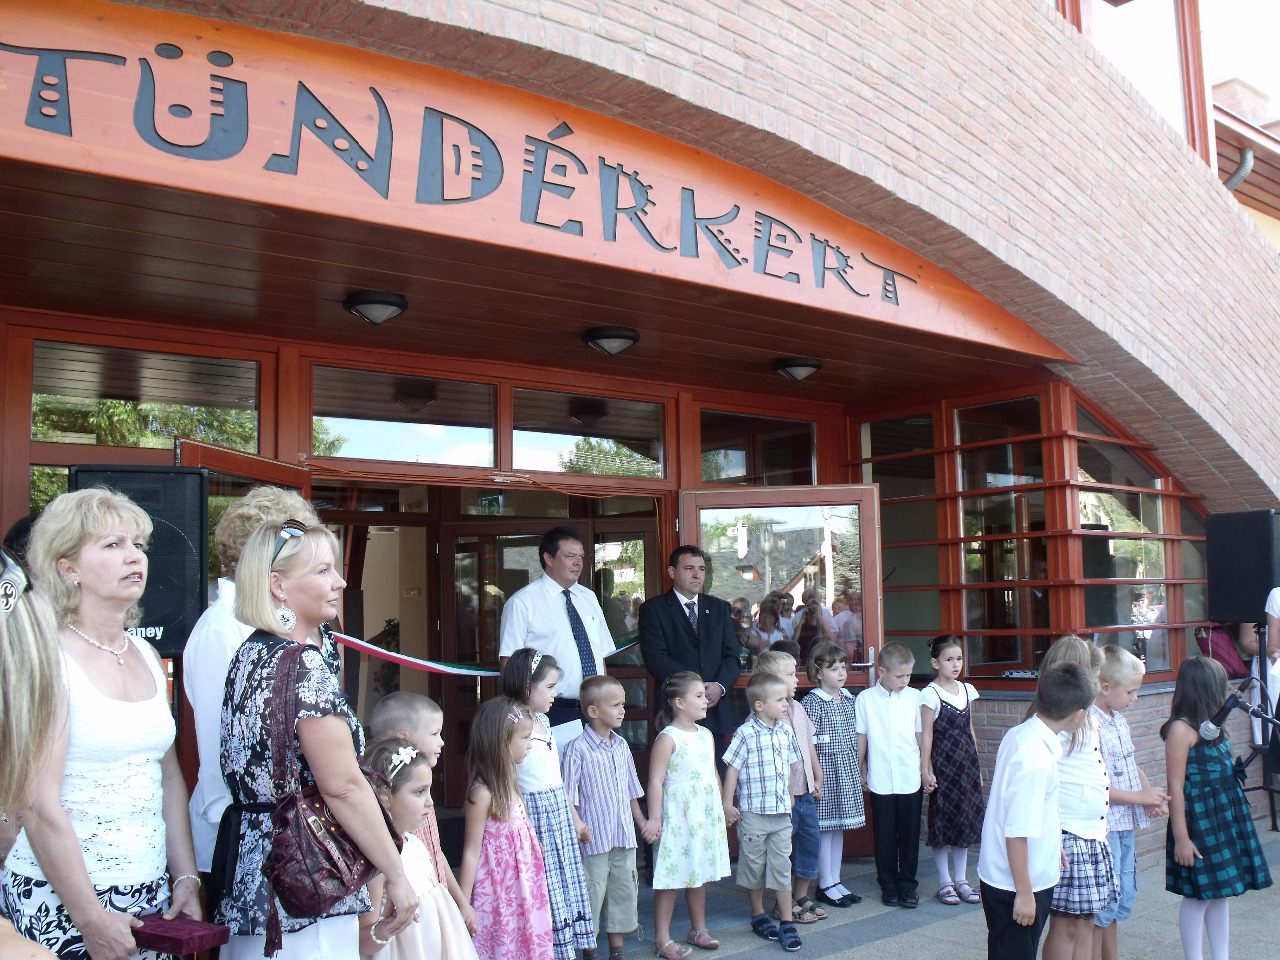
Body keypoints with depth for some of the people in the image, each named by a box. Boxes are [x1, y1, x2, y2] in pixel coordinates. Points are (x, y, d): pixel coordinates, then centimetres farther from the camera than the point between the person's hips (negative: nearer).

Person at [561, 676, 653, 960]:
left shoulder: (621, 746, 8)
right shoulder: (577, 749, -12)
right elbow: (568, 797, -12)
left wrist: (643, 824, 18)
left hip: (624, 838, 7)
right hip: (593, 839, -6)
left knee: (624, 892, 13)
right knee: (591, 894, 2)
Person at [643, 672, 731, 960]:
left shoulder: (706, 735, 9)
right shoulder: (668, 738, -14)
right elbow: (656, 780, -16)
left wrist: (723, 807, 21)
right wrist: (654, 819, -19)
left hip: (707, 816, 7)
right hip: (678, 818, -7)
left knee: (701, 875, 16)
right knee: (671, 878, -1)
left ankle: (698, 928, 31)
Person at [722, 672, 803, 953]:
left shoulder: (785, 732, 4)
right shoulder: (746, 734, -13)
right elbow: (732, 770, -10)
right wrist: (727, 805, -9)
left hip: (782, 813, 4)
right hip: (753, 813, -4)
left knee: (782, 866, 6)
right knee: (754, 866, 10)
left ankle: (787, 922, 12)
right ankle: (758, 916, 27)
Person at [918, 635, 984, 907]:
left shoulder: (967, 690, 8)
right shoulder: (930, 694, -10)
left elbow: (970, 730, 14)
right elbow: (926, 734, -10)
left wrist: (977, 766, 15)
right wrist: (925, 769, -13)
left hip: (966, 764, 6)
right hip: (943, 764, -6)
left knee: (966, 821, 10)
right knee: (943, 822, 2)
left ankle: (961, 880, 21)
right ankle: (945, 882, 13)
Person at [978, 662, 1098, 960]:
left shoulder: (1019, 734, 0)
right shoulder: (1037, 759, -27)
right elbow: (1017, 832, -26)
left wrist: (1053, 845, 25)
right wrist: (1024, 893, -18)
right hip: (1016, 886, -9)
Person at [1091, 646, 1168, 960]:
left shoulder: (1119, 719, 8)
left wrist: (1151, 794, 0)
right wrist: (1140, 797, -16)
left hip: (1125, 827, 9)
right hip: (1102, 827, -9)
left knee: (1120, 903, 19)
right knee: (1101, 910, 0)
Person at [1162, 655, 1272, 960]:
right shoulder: (1181, 729, -16)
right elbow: (1176, 786, -17)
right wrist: (1181, 837, -18)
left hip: (1225, 815, 9)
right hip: (1199, 820, -9)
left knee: (1220, 893, 15)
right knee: (1199, 895, 1)